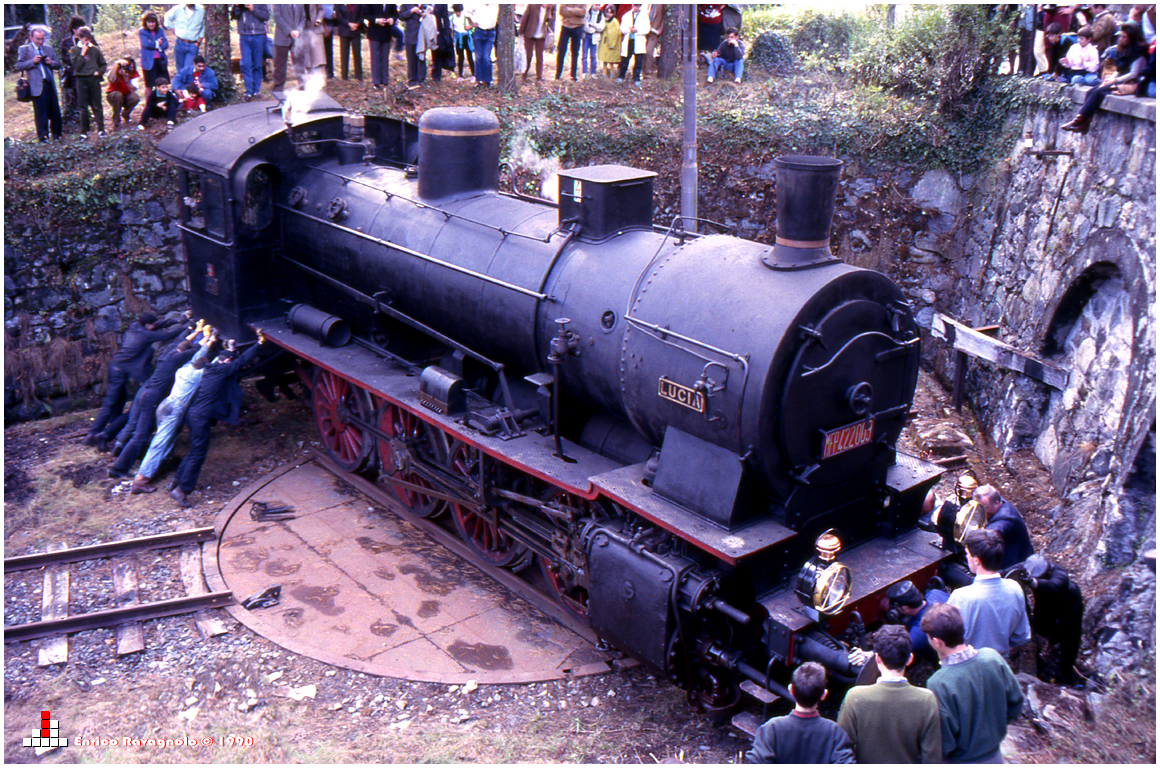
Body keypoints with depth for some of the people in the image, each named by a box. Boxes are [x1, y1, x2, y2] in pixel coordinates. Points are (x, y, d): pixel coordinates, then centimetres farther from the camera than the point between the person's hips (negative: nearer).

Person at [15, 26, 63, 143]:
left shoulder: (48, 48, 17)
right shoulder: (24, 49, 3)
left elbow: (58, 65, 17)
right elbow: (19, 66, -2)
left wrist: (51, 62, -4)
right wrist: (32, 61, -14)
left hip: (50, 84, 4)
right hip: (37, 85, -4)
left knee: (55, 111, 6)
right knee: (41, 113, -2)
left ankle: (56, 133, 17)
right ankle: (43, 136, 5)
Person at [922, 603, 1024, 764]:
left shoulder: (939, 685, -32)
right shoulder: (992, 658, -16)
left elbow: (944, 745, -24)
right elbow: (1016, 704, -1)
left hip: (960, 762, -4)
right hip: (994, 756, 5)